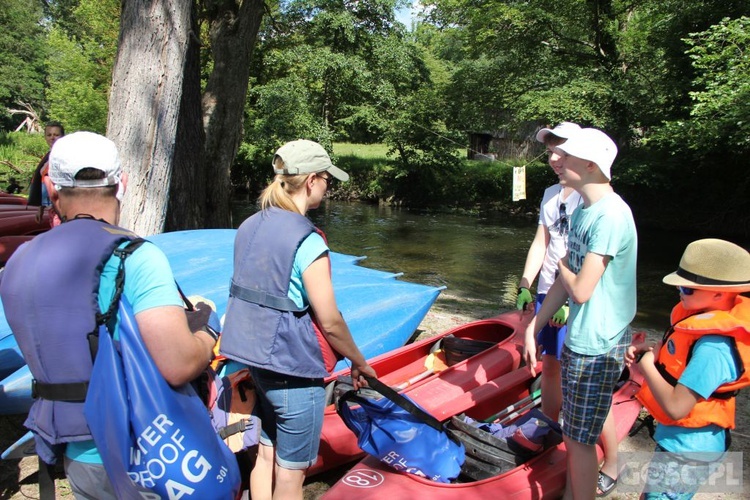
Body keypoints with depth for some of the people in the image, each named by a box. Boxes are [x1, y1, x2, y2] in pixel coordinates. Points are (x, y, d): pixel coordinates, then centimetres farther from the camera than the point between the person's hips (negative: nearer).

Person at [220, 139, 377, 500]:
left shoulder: (249, 227, 3)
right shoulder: (307, 241, -20)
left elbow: (253, 294, 9)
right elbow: (330, 322, -17)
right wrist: (359, 362, -1)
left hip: (257, 360, 8)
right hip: (295, 370, -8)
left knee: (266, 455, 23)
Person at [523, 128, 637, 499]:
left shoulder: (610, 215, -23)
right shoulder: (583, 210, 8)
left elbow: (581, 289, -25)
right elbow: (564, 283, 10)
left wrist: (563, 265, -3)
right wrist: (533, 329, 9)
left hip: (596, 346, -9)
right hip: (580, 339, 9)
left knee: (579, 439, 4)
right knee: (584, 426, 22)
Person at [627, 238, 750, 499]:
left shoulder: (713, 349, -33)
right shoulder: (709, 318, -3)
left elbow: (676, 407, -33)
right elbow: (682, 359, 14)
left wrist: (647, 365, -20)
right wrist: (651, 350, -5)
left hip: (686, 449, -10)